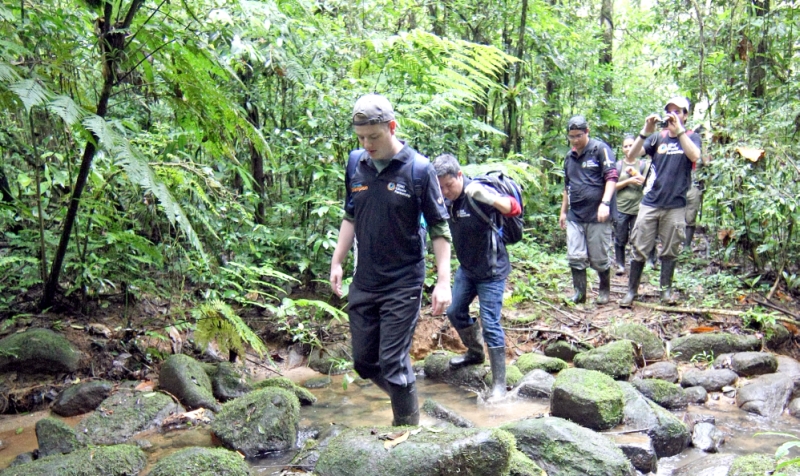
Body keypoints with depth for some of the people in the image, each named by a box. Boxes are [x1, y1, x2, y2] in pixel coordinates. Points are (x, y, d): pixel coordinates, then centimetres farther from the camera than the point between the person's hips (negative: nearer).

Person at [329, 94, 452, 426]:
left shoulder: (418, 169, -11)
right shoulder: (356, 165, 3)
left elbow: (439, 227, -8)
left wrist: (443, 281, -13)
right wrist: (337, 262, 11)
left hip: (403, 285, -5)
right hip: (363, 283, 6)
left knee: (394, 363, -4)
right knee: (364, 361, 12)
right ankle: (405, 399, 37)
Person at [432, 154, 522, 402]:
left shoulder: (477, 193, -25)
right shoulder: (446, 199, -3)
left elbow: (514, 208, -39)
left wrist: (488, 197, -54)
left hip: (491, 271, -8)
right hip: (466, 268, 8)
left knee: (490, 324, -8)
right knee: (455, 312, 18)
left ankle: (499, 383, 2)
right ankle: (475, 353, 43)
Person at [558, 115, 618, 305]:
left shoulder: (600, 149, -5)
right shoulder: (570, 157, 15)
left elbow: (612, 177, -12)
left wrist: (605, 203, -23)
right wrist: (563, 211, 22)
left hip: (596, 215, -5)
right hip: (574, 216, 6)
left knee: (599, 258, 4)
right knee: (575, 257, 1)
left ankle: (604, 290, 24)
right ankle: (579, 292, 11)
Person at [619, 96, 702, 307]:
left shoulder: (691, 137, 4)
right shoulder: (657, 137, 8)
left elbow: (695, 156, -18)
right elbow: (632, 154, -5)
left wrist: (679, 129, -22)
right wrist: (645, 131, -19)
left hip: (675, 206, -1)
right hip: (650, 203, 1)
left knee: (669, 252, 6)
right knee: (639, 250, 1)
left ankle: (666, 289, 18)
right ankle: (631, 291, 7)